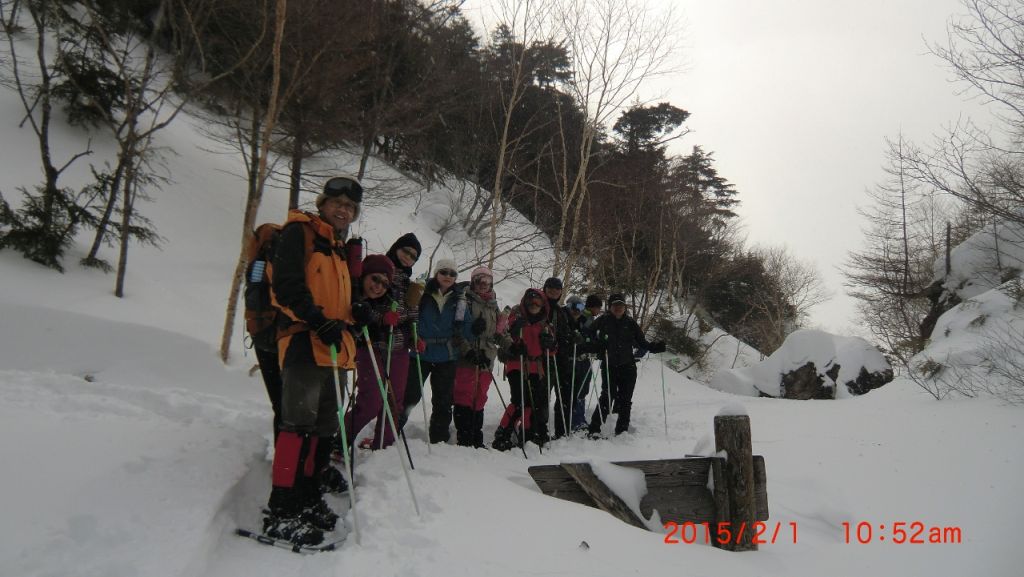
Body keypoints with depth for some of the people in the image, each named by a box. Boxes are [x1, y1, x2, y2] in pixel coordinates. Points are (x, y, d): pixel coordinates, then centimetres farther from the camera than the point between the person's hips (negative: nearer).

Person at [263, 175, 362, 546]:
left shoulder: (340, 247, 24)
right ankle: (281, 511, -9)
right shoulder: (299, 233, -1)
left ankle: (308, 498, 22)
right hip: (304, 343, -9)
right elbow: (286, 285, -14)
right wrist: (319, 321, -22)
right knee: (300, 423, -14)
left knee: (324, 425, 11)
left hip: (333, 346, 9)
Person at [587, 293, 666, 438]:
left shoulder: (630, 322, 4)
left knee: (625, 400, 6)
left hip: (628, 367, 2)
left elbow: (641, 342, 7)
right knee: (607, 396, -11)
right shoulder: (603, 321, -1)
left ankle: (622, 430, 17)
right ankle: (594, 429, -4)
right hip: (609, 366, -2)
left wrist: (655, 347, -9)